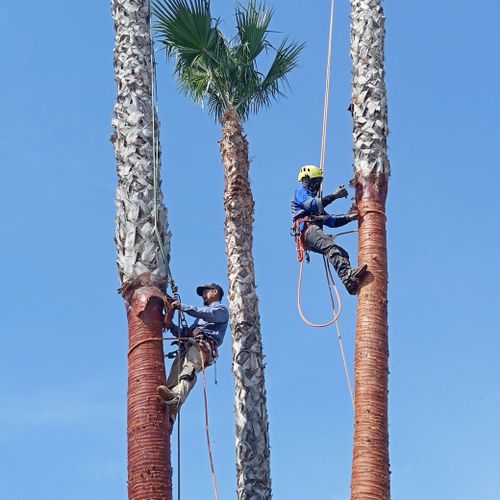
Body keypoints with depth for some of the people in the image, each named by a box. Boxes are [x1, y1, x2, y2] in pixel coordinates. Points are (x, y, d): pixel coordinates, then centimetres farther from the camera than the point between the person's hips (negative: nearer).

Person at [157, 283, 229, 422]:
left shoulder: (221, 309, 20)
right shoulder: (202, 313, 45)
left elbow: (208, 315, -4)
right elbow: (185, 334, 40)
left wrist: (182, 306, -5)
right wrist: (171, 325, 25)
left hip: (203, 344, -6)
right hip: (188, 346, 6)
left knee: (189, 369, -36)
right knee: (175, 374, -21)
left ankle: (177, 397, -63)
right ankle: (169, 414, -40)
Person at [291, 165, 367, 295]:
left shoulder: (315, 199, 38)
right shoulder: (300, 192, 14)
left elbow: (331, 221, 32)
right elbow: (312, 205, -9)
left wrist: (348, 217, 17)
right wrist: (334, 195, -11)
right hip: (307, 229, -9)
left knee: (343, 253, -11)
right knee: (330, 246, -33)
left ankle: (352, 282, -33)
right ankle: (347, 276, -54)